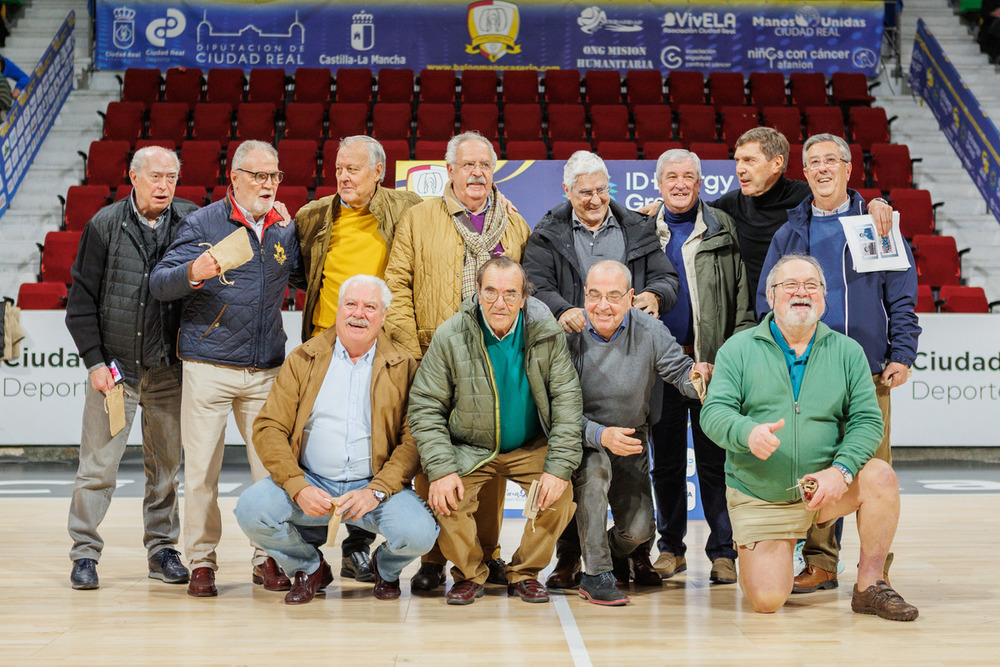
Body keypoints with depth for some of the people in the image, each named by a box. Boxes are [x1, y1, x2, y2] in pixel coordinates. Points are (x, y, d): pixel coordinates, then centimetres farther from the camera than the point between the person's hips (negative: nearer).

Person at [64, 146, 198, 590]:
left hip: (168, 369, 2)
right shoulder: (105, 225, -1)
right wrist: (95, 361, -5)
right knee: (97, 467, 0)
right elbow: (81, 299, 1)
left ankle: (162, 550, 22)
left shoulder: (190, 222, 2)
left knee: (166, 466, 9)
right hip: (113, 367, -1)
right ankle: (85, 553, 12)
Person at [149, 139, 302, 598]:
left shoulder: (287, 230, 12)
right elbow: (159, 283, -8)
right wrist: (192, 273, -26)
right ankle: (201, 563, 10)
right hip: (209, 367, -3)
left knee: (273, 466, 2)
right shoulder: (202, 224, 0)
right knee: (201, 469, -1)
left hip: (266, 371, 3)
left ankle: (268, 559, 14)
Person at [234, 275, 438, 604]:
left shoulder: (403, 367, 5)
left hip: (374, 486, -1)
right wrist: (299, 488, -15)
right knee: (252, 508, -26)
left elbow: (414, 438, -2)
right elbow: (268, 428, 0)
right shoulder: (303, 359, 7)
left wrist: (376, 491, -17)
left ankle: (385, 566, 13)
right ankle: (309, 567, 7)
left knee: (418, 533, -28)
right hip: (309, 482, 1)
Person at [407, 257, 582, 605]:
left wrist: (559, 467, -19)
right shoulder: (450, 337, -15)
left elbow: (567, 400, -9)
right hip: (468, 449, -1)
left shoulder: (547, 334, -13)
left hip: (531, 447, 1)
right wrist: (441, 469, -23)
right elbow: (425, 407, -11)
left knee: (559, 494, -22)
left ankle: (525, 573, 5)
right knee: (446, 498, -25)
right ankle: (469, 574, 5)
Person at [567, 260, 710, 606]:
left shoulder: (649, 331, -10)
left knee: (639, 529, -7)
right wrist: (600, 435, -34)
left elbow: (681, 372, -12)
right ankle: (595, 574, -23)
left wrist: (698, 376, -38)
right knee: (595, 466, -36)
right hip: (580, 438, -2)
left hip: (630, 442, 3)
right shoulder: (568, 334, -17)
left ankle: (612, 552, 34)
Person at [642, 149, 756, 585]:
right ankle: (670, 548, 19)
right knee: (666, 461, 8)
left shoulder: (722, 230, 6)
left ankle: (722, 551, 7)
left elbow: (743, 295, 2)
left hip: (713, 362, -2)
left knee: (715, 461, -1)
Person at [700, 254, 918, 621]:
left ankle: (869, 586, -10)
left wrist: (841, 470, -22)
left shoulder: (847, 351, 3)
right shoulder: (738, 349, -1)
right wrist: (748, 433, -33)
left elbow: (867, 420, -3)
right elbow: (714, 412, -10)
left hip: (823, 489, 2)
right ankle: (762, 554, 24)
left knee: (880, 476, -27)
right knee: (767, 599, -13)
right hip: (759, 498, -1)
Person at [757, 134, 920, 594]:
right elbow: (766, 301, 13)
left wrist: (901, 355, -4)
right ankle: (820, 563, 11)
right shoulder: (789, 234, 13)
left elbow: (902, 295, 5)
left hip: (868, 369, -2)